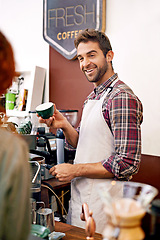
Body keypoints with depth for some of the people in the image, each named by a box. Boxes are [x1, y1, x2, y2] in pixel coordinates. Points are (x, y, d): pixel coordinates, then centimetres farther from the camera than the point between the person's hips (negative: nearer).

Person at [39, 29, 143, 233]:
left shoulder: (122, 98, -20)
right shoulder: (92, 97, 10)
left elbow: (128, 163, -25)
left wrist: (75, 170, -18)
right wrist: (64, 126, -5)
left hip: (103, 200, -9)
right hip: (79, 195, 9)